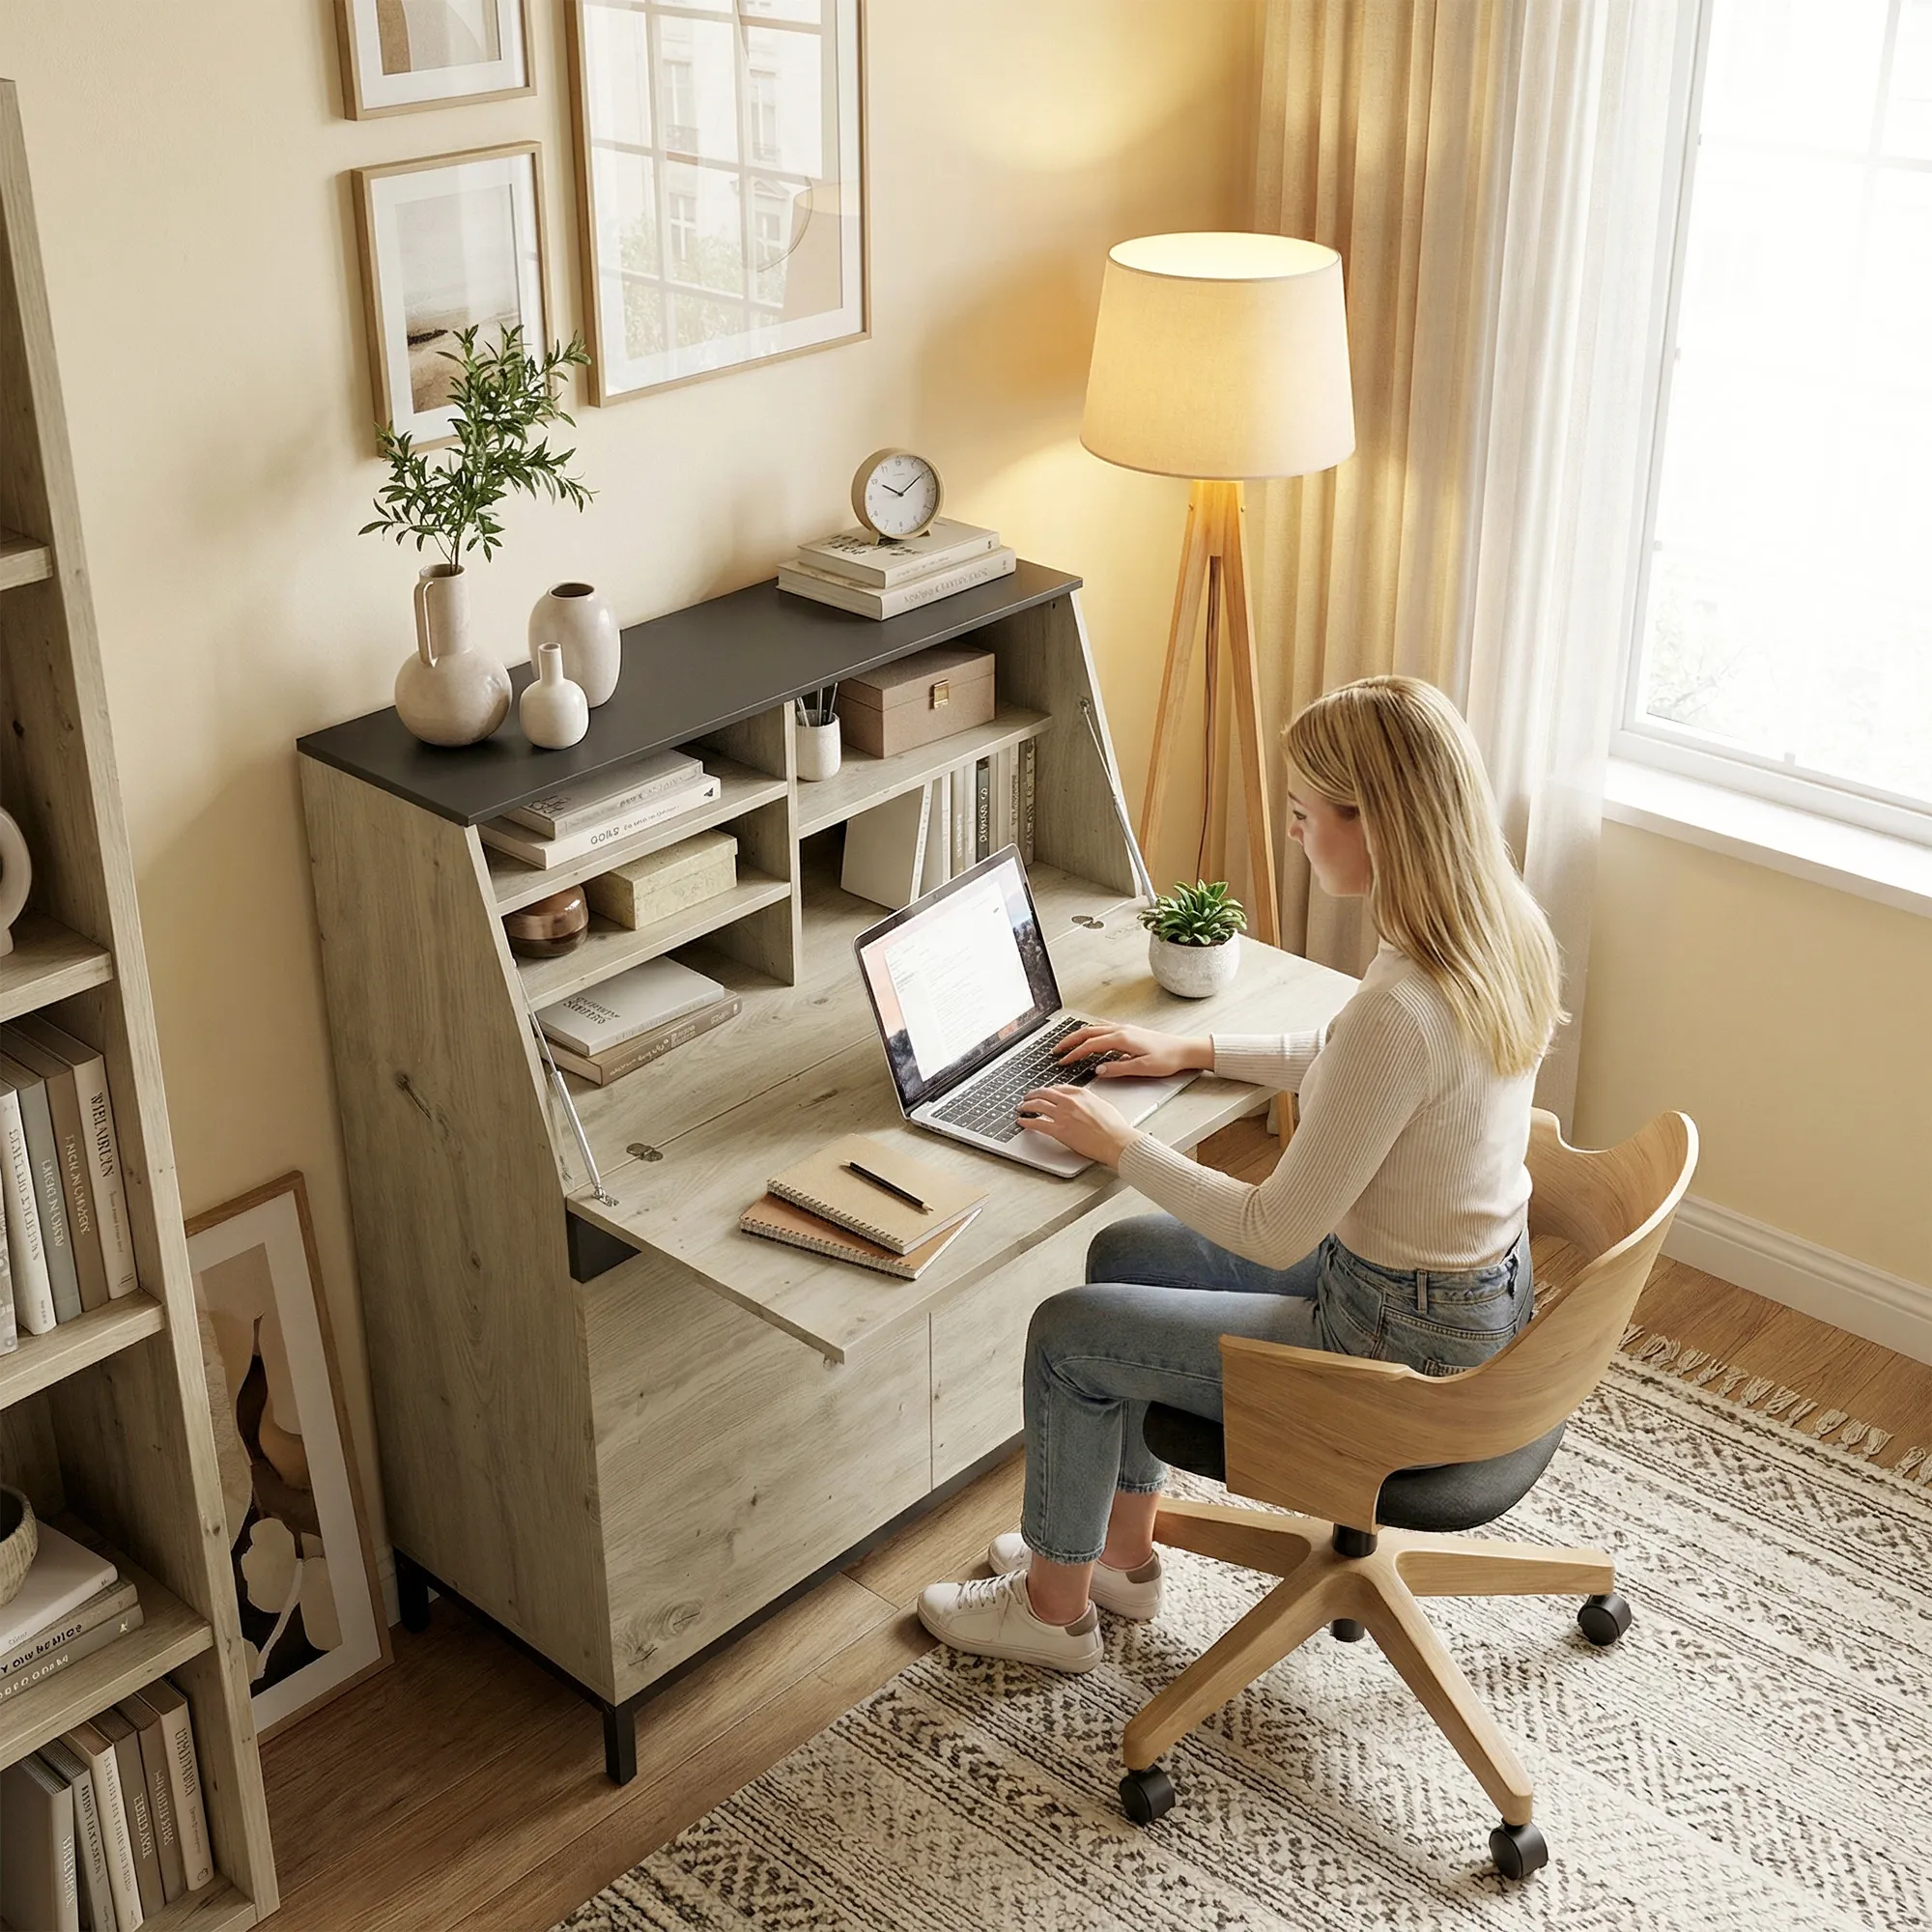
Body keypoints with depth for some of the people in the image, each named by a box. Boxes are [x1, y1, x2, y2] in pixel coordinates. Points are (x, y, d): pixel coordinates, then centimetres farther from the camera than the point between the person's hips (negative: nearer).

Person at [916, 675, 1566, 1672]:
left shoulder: (1398, 1009, -34)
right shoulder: (1499, 926, -6)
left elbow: (1273, 1235, -24)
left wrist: (1120, 1143, -11)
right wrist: (1196, 1051, 15)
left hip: (1402, 1353, -9)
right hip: (1481, 1286, 9)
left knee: (1068, 1334, 3)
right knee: (1124, 1254, 19)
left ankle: (1054, 1608, 27)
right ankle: (1122, 1550, 36)